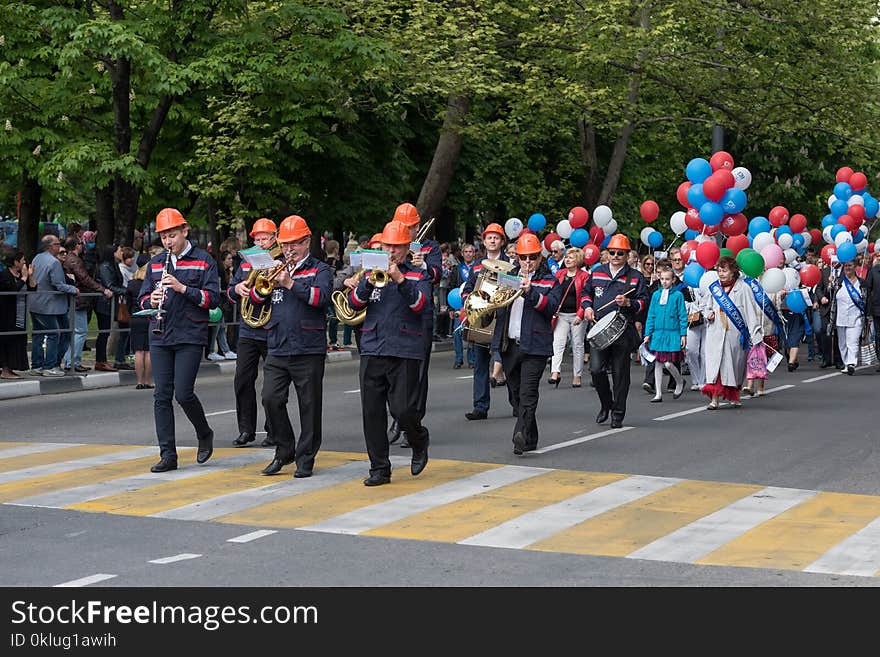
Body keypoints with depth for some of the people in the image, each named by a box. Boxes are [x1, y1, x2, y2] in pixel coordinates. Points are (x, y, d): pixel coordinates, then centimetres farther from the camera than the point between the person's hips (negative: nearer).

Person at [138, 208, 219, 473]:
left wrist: (182, 288, -18)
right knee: (162, 396, 1)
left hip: (190, 337, -4)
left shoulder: (204, 261, 0)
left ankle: (204, 434, 19)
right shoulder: (156, 263, 14)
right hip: (160, 338, 4)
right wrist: (151, 300, -9)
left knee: (183, 393, -9)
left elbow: (213, 299, -7)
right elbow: (143, 298, 15)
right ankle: (168, 455, 6)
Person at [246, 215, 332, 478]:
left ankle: (305, 458, 10)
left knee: (309, 405, 0)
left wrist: (290, 283, -18)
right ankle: (284, 451, 12)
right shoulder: (278, 269, 17)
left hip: (309, 350, -4)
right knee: (271, 399, -4)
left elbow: (321, 297, -15)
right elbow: (254, 298, 12)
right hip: (277, 349, 4)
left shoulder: (320, 270, 4)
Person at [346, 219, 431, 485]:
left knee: (403, 410, -9)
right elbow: (354, 302, 3)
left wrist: (400, 279, -22)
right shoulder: (372, 271, 15)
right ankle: (379, 469, 10)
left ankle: (420, 443, 23)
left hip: (405, 351, -3)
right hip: (372, 350, 3)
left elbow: (420, 304, -11)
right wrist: (369, 282, -14)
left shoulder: (419, 275, 6)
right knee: (372, 412, 1)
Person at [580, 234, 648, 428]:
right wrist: (587, 306, 5)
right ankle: (605, 404, 16)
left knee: (620, 374, 1)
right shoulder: (597, 273, 13)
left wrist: (629, 303, -15)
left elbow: (643, 301, 4)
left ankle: (618, 414, 13)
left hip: (624, 331, -2)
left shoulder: (635, 277, 5)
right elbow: (586, 292, 24)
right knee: (596, 370, -9)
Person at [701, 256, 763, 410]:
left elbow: (751, 310, -6)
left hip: (735, 333, -2)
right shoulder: (714, 287, 11)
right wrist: (709, 314, -1)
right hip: (716, 333, 3)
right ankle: (714, 399, -12)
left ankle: (734, 396, 27)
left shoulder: (743, 288, -3)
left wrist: (754, 333, -12)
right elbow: (708, 307, 23)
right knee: (714, 363, -8)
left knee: (735, 365, 9)